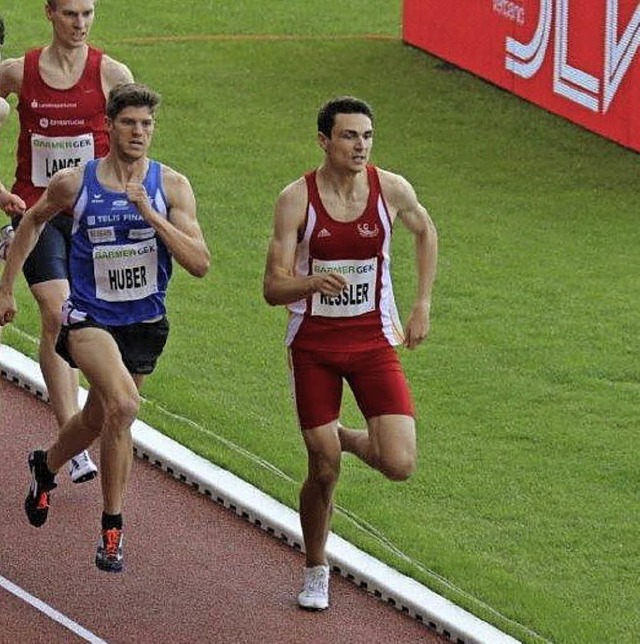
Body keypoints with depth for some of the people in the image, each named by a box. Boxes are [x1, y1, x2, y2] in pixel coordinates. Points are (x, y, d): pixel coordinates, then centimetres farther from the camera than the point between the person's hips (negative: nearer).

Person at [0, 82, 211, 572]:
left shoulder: (172, 187, -8)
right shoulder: (74, 184, -8)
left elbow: (200, 264, -15)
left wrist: (150, 214, -25)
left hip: (144, 324, 3)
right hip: (89, 319, -3)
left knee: (99, 420, 20)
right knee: (123, 404, -28)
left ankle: (46, 466, 55)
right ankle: (113, 527, -17)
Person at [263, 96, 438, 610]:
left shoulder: (392, 190, -7)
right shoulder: (296, 199, -12)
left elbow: (425, 232, 16)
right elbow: (273, 288, -13)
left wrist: (422, 307, 11)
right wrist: (313, 283, -34)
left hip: (373, 341, 1)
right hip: (313, 344, -1)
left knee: (400, 465, -12)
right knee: (323, 471, 2)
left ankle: (350, 439, 23)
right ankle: (316, 573, 26)